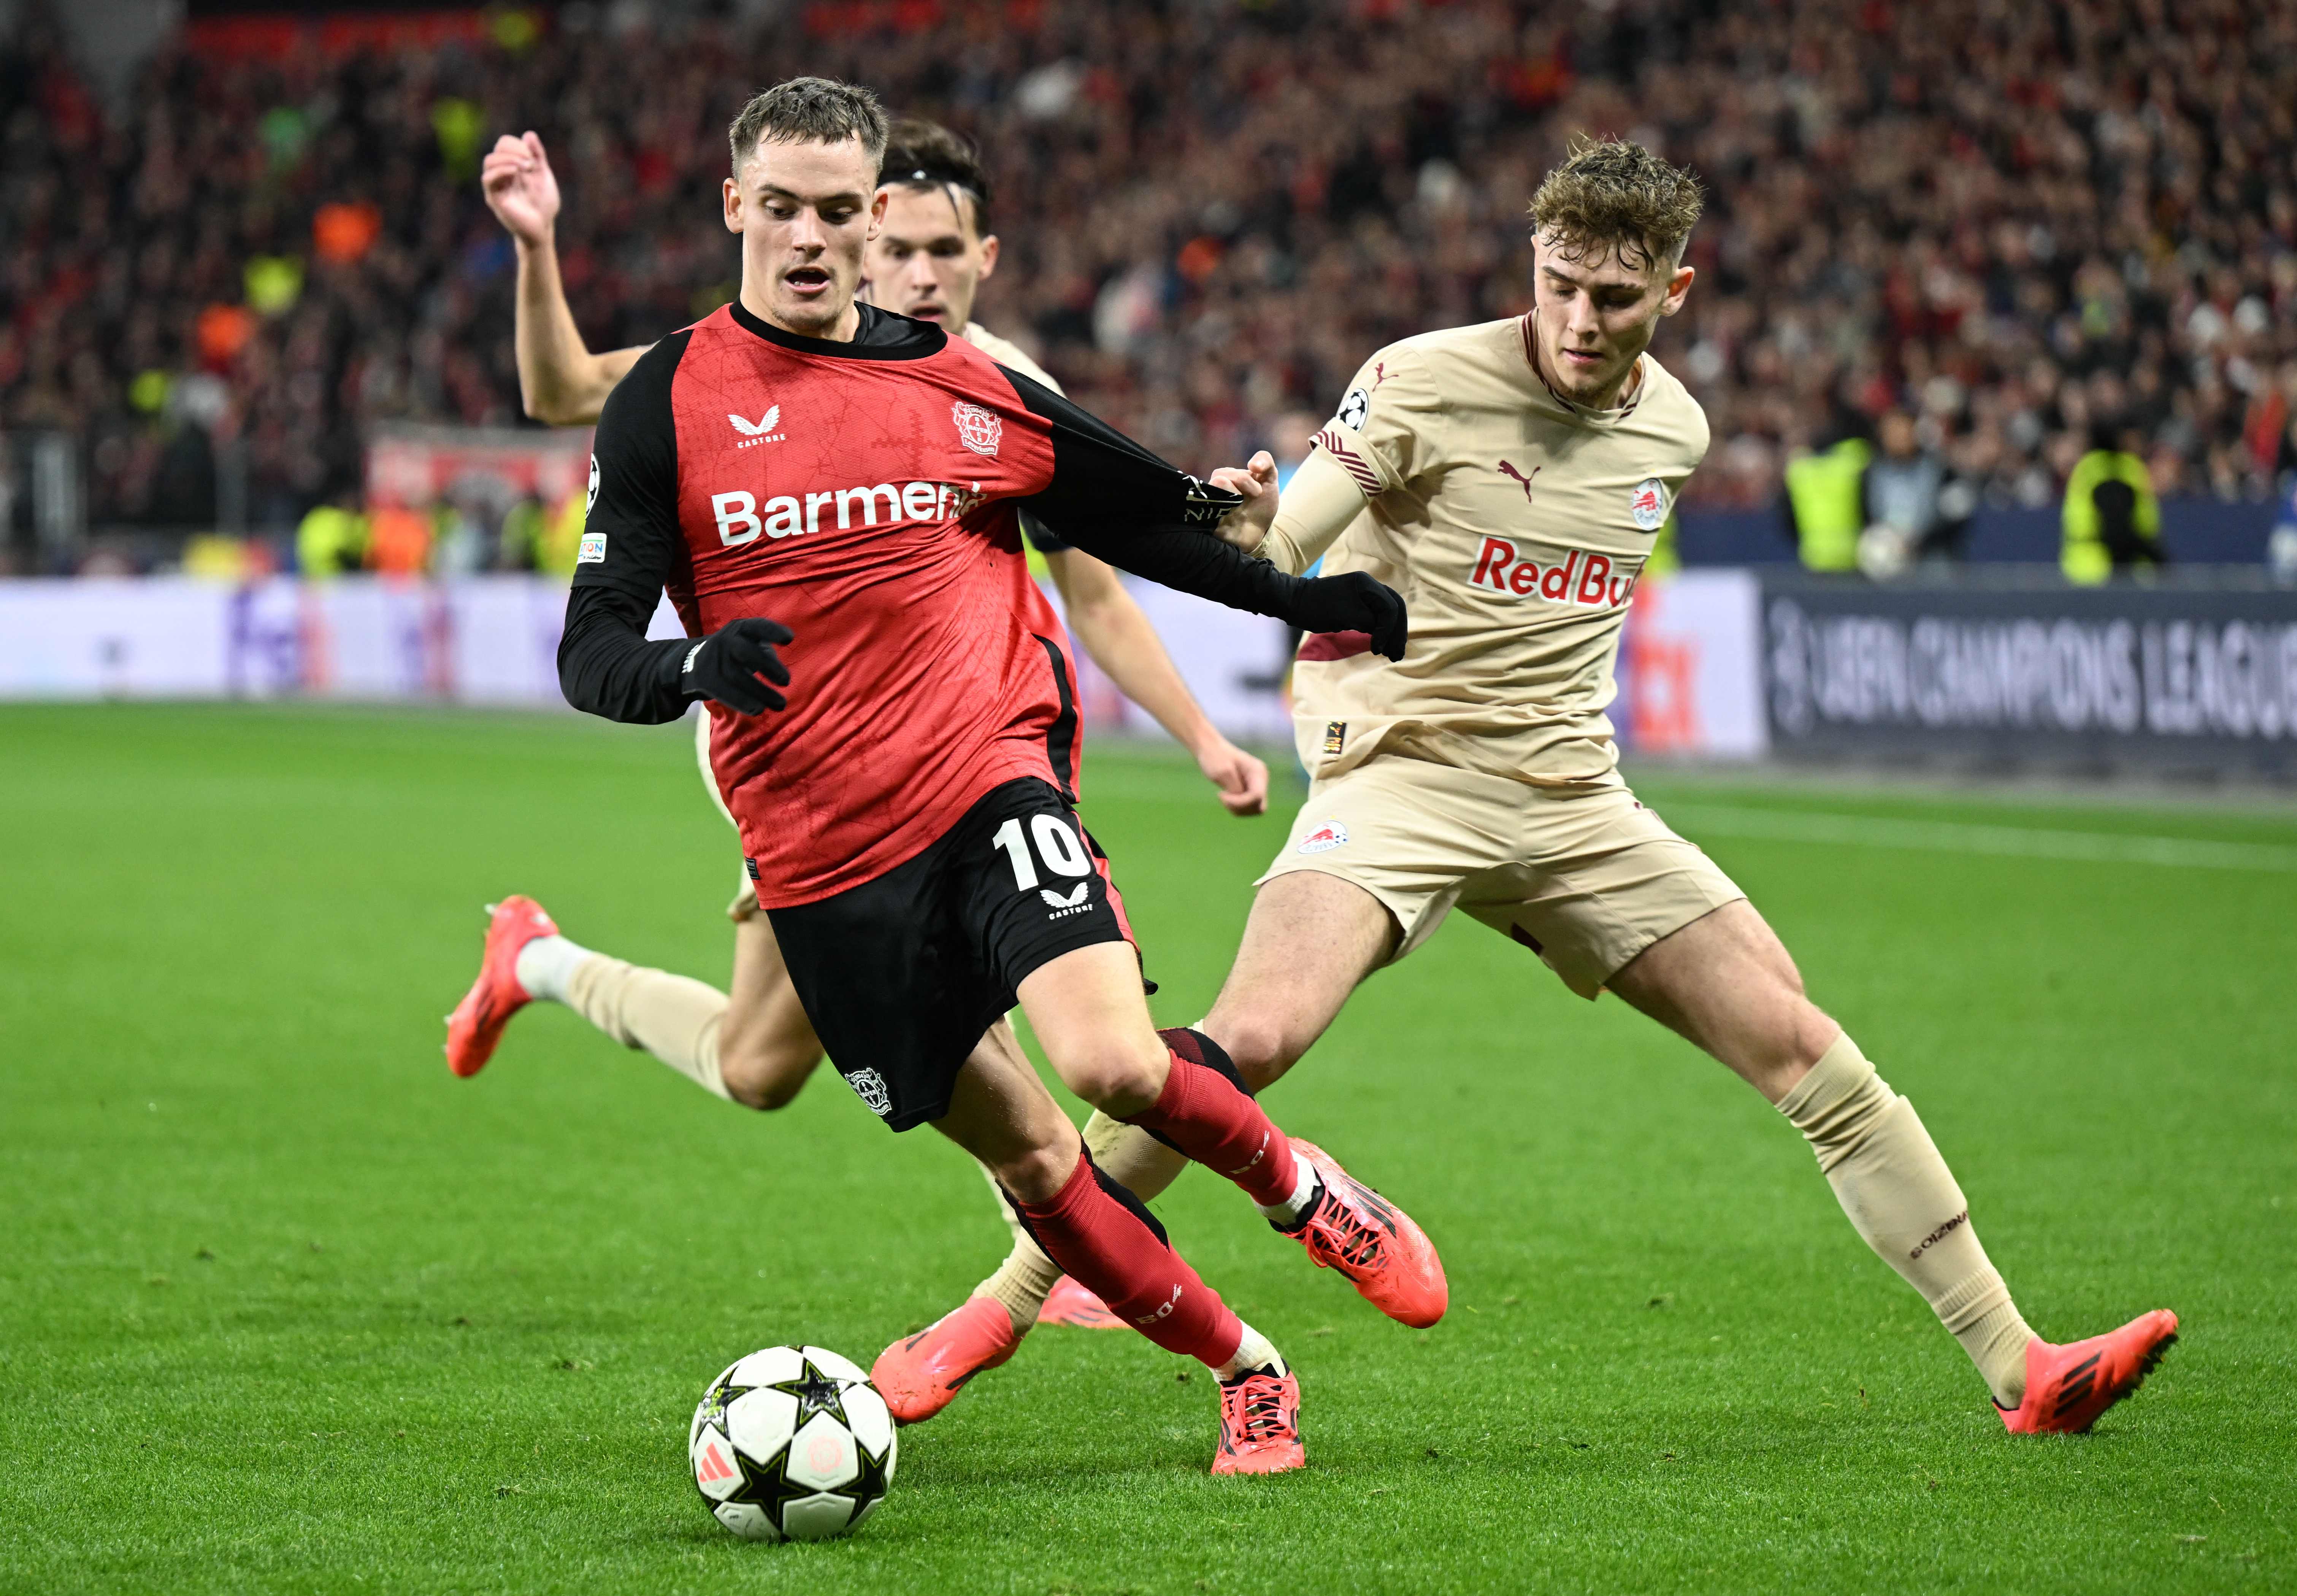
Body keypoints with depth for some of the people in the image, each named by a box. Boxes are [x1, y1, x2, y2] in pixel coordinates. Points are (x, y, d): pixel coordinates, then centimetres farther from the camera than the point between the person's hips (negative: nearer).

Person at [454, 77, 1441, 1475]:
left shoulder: (957, 387, 5)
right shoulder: (667, 403, -1)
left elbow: (1136, 514, 20)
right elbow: (592, 653, -6)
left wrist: (1303, 598, 17)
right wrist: (695, 667, -27)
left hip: (990, 777, 0)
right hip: (820, 854, 0)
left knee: (1112, 1061, -24)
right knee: (1027, 1160, 4)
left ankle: (1298, 1184, 6)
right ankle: (1245, 1369, 23)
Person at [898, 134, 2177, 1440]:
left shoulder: (1675, 428, 8)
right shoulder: (1427, 383, -10)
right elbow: (1273, 560, -15)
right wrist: (1237, 521, -36)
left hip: (1573, 805, 5)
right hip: (1399, 778, -5)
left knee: (1801, 1048, -2)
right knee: (1252, 1039, -28)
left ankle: (2018, 1368, 5)